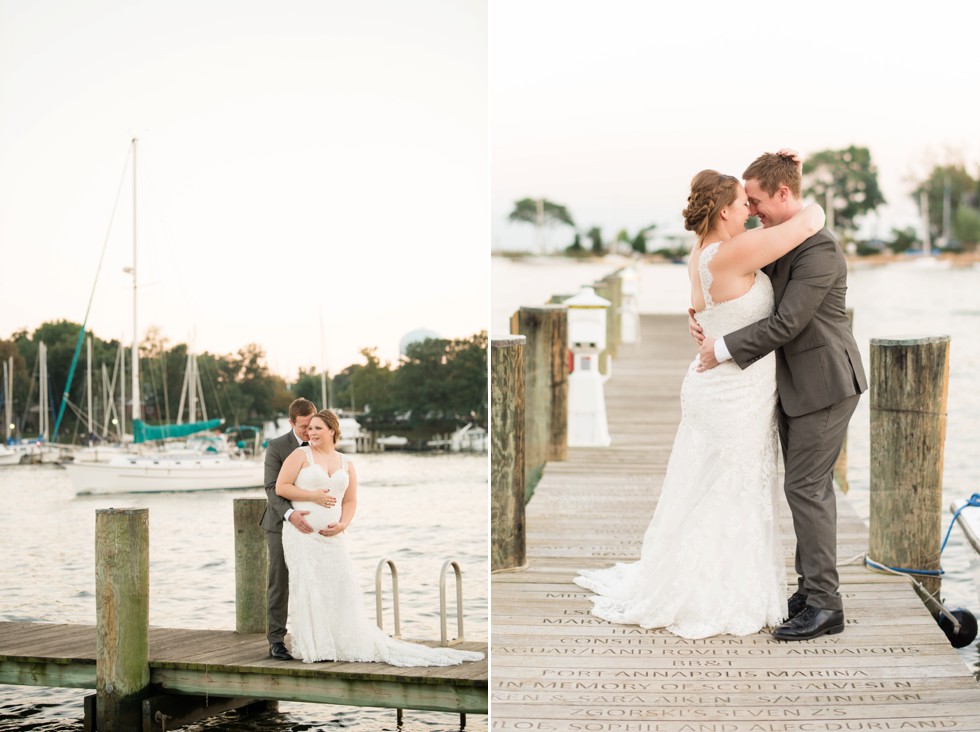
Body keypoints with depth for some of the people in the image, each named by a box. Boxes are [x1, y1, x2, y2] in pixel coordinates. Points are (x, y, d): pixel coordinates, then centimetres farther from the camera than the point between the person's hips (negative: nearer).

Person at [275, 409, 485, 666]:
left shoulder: (346, 463, 13)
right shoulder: (301, 455, 3)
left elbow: (350, 501, 13)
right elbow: (281, 488, -3)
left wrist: (343, 524, -5)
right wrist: (313, 495, -12)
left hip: (332, 536, 3)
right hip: (301, 534, -3)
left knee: (342, 585, -1)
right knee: (307, 586, -5)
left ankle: (352, 643, 8)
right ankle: (313, 647, 1)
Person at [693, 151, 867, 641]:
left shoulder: (818, 248, -20)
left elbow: (787, 322, -24)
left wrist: (725, 348, -17)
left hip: (824, 384, -10)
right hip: (797, 384, 10)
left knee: (806, 487, -8)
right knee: (808, 486, 13)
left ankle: (824, 605, -2)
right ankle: (811, 588, 21)